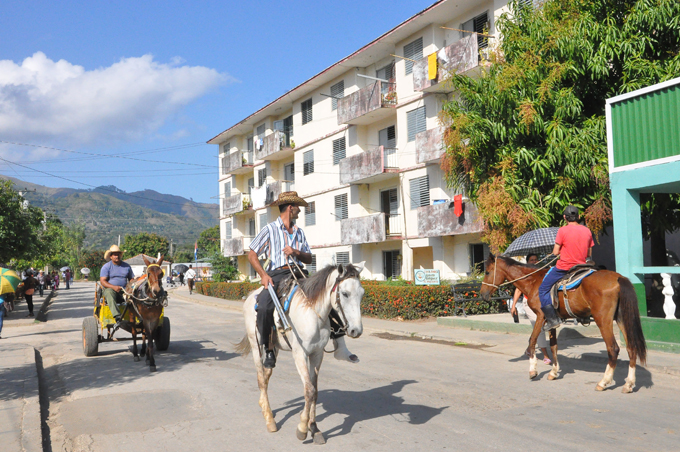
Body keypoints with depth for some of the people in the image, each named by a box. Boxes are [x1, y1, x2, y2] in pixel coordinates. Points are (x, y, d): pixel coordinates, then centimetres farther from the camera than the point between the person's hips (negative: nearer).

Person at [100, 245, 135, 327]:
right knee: (109, 293, -39)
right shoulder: (106, 267, 5)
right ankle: (117, 317, -54)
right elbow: (102, 281, -5)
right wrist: (114, 287, -23)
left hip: (124, 291, 3)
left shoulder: (127, 266, 15)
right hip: (110, 289, -3)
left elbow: (132, 279, 17)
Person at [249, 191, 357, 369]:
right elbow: (251, 254, -1)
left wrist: (296, 252, -5)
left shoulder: (299, 232, 19)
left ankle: (340, 346, -2)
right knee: (264, 307, -32)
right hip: (276, 275, -5)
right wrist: (263, 275, -15)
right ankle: (267, 349, -12)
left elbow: (309, 259, 16)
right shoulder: (270, 229, 4)